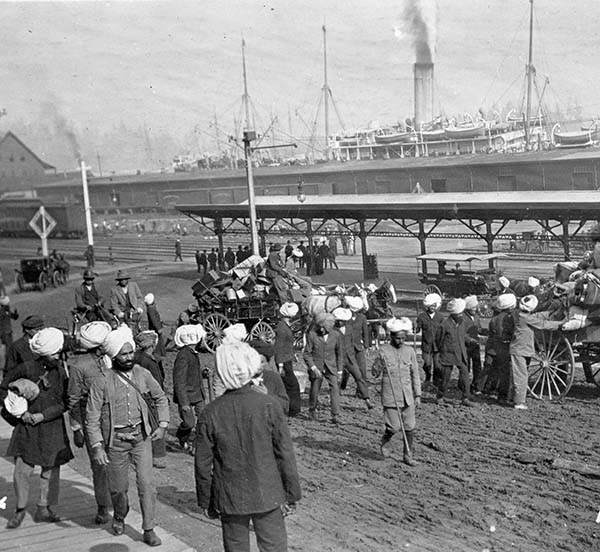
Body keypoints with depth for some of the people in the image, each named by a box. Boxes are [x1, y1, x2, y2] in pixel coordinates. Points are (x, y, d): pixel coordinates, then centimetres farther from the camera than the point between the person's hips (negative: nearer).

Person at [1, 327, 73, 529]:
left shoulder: (60, 372, -4)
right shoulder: (25, 369, -9)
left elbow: (63, 404, -3)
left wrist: (42, 416, -14)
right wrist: (20, 412, -7)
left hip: (52, 427, 2)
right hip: (27, 428, -2)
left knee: (51, 469, 7)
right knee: (22, 469, -1)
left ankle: (43, 509, 22)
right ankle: (20, 510, 19)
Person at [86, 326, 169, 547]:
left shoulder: (142, 374, -2)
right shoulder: (102, 382, -12)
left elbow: (161, 398, 13)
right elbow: (92, 417, -8)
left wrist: (162, 424, 5)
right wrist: (97, 446, -15)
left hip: (142, 437, 2)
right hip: (116, 440, -1)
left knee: (146, 483, -5)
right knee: (118, 487, 12)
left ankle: (149, 530, 7)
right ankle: (119, 517, 43)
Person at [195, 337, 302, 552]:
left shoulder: (211, 413, -10)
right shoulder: (269, 405, -14)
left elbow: (202, 464, -3)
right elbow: (285, 455, -9)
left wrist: (205, 501, 11)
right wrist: (291, 494, 2)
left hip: (229, 499, 2)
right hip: (267, 495, -1)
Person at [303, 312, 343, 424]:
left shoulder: (336, 335, -5)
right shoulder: (312, 335, -11)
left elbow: (339, 353, 9)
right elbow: (307, 354, -7)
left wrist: (340, 369, 10)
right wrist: (313, 368, -17)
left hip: (331, 367, 1)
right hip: (316, 367, -1)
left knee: (334, 388, -15)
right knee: (314, 390, 9)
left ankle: (335, 416, -13)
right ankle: (312, 410, 36)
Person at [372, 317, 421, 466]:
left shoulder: (409, 351, 4)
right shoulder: (384, 350, -5)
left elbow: (415, 374, 10)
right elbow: (375, 373, -2)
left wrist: (417, 395, 8)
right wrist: (379, 361, -22)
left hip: (407, 396, 3)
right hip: (390, 395, -3)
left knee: (409, 427, 4)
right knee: (394, 426, -5)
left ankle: (408, 455, 20)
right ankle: (385, 441, 27)